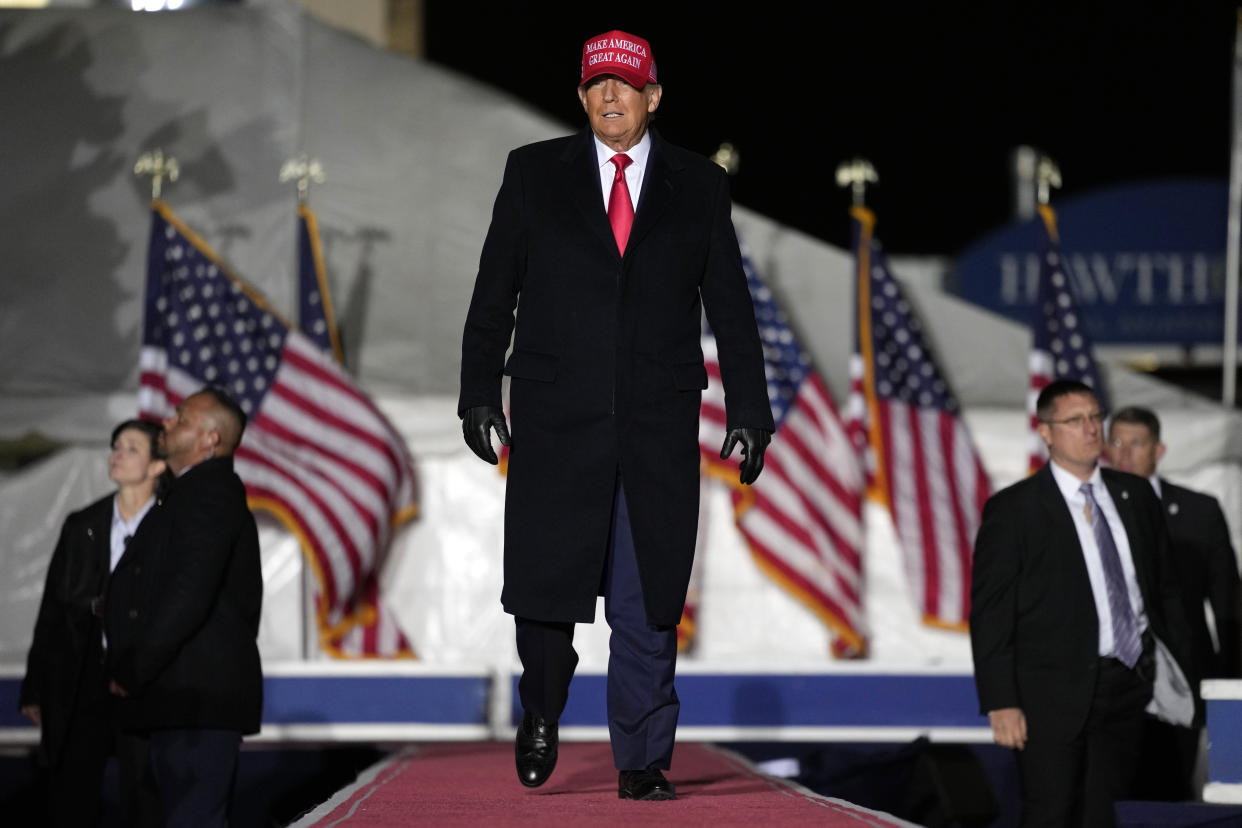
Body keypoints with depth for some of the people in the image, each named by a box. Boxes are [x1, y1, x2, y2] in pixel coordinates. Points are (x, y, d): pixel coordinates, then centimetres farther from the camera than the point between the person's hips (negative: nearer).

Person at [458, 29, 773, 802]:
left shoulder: (699, 185, 9)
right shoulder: (534, 173, 8)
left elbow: (731, 307, 9)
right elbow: (495, 294, 8)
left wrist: (749, 413, 2)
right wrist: (481, 394, 0)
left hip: (659, 426, 0)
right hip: (556, 419, 0)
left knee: (648, 600, 0)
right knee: (544, 585, -3)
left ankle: (643, 763, 6)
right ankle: (542, 712, 25)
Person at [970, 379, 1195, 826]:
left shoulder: (1135, 495, 11)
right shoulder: (1012, 509, -4)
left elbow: (1164, 587, 17)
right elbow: (989, 613, -6)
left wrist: (1177, 667, 9)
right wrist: (1001, 704, -12)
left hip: (1128, 688, 4)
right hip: (1053, 697, -4)